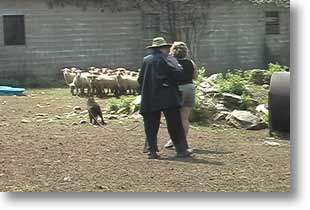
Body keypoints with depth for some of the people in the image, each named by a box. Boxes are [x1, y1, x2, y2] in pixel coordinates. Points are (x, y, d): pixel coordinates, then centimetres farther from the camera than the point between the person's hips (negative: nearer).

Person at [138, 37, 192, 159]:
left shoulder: (146, 60, 11)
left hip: (149, 99, 4)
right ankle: (181, 150, -1)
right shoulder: (164, 59, -4)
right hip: (167, 98, -4)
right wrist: (179, 68, 10)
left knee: (151, 126, 8)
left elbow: (140, 79, 15)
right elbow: (177, 74, -10)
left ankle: (151, 150, 2)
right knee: (175, 125, 1)